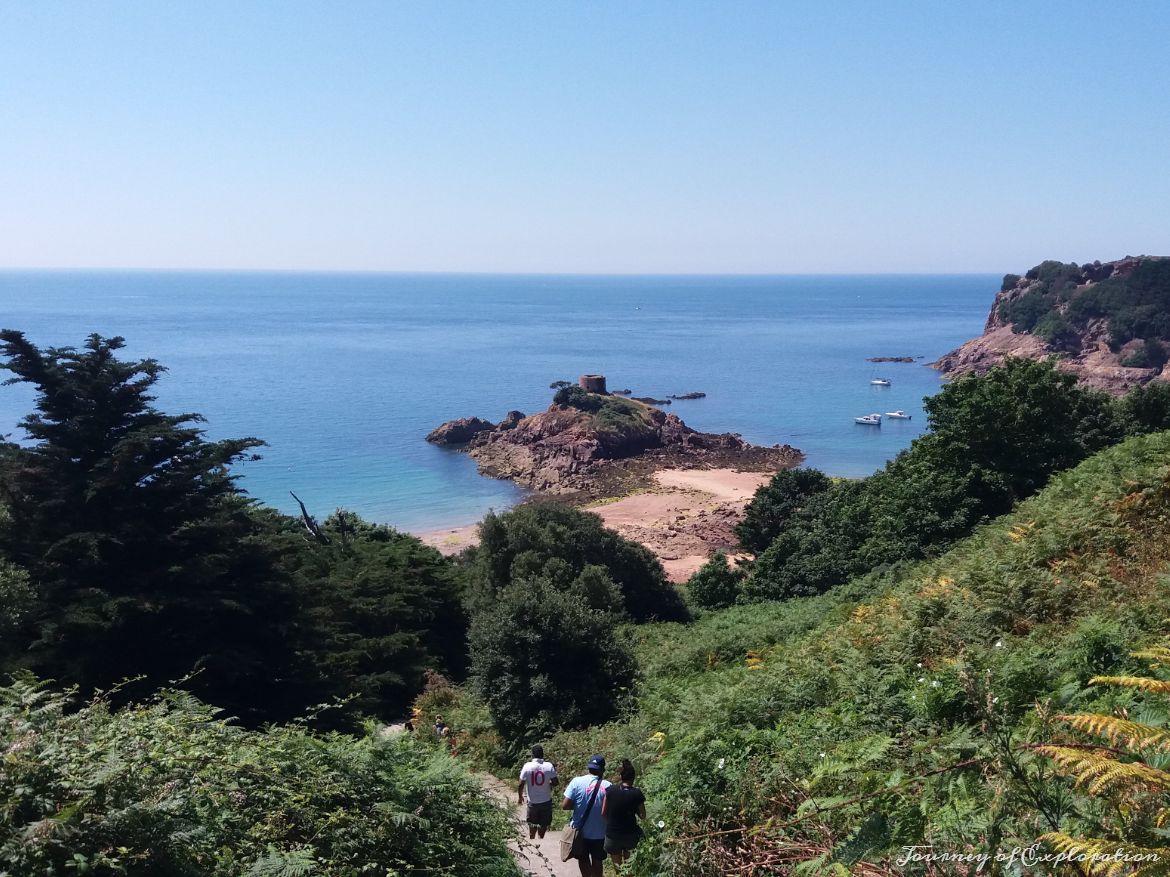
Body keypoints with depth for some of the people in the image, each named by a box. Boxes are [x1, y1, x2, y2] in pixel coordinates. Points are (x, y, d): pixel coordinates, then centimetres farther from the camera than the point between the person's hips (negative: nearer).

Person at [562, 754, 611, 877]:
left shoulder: (577, 782, -15)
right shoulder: (608, 786, -14)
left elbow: (565, 806, -15)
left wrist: (577, 806, 3)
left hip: (580, 830, 0)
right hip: (599, 833, 0)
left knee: (583, 859, 21)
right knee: (597, 861, 18)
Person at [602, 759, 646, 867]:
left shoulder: (610, 791, -11)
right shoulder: (637, 793, -13)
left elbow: (603, 813, -4)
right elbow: (643, 816, -4)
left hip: (612, 835, 1)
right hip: (630, 835, -1)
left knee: (617, 865, 18)